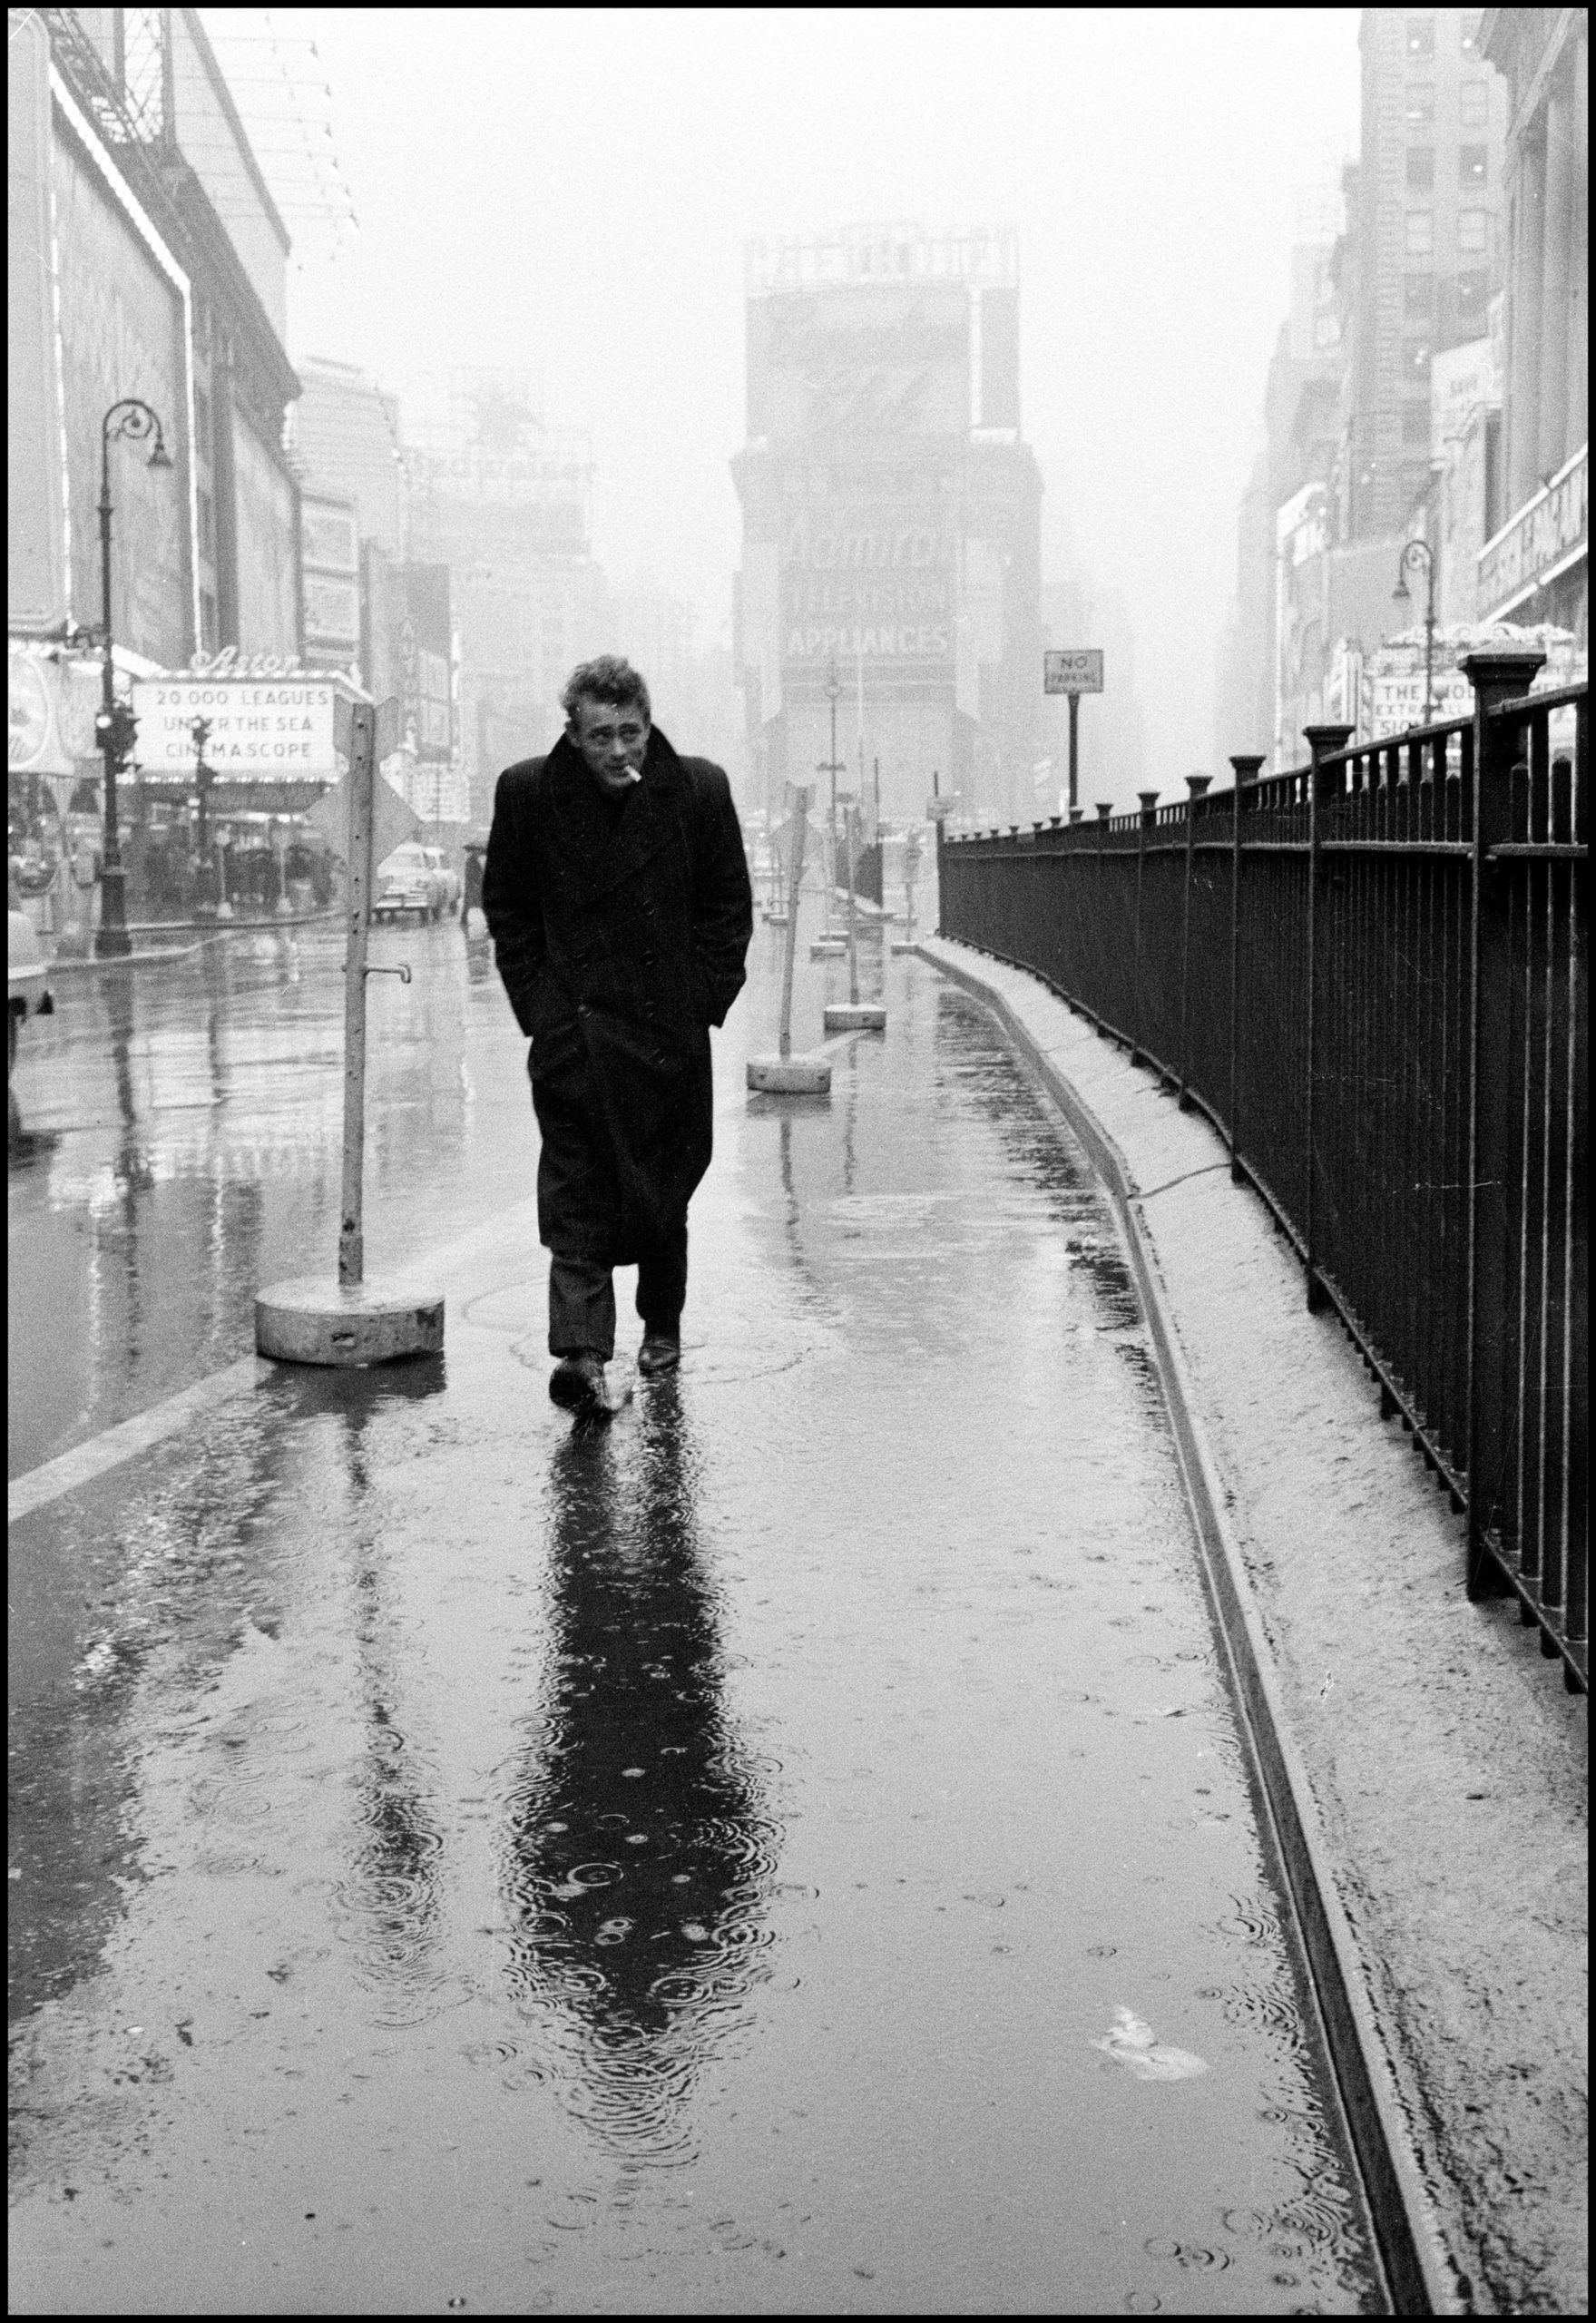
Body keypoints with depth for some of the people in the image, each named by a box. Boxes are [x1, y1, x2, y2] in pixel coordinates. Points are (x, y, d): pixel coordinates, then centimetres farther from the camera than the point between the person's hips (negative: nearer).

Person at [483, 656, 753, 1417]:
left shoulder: (699, 791, -3)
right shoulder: (528, 793, -3)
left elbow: (729, 907, 6)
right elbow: (505, 906, 7)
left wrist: (706, 1000, -1)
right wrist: (537, 1001, 0)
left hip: (670, 1029, 1)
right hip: (571, 1030, -1)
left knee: (664, 1192, 14)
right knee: (576, 1195, -9)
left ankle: (662, 1326, 33)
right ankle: (580, 1353, -13)